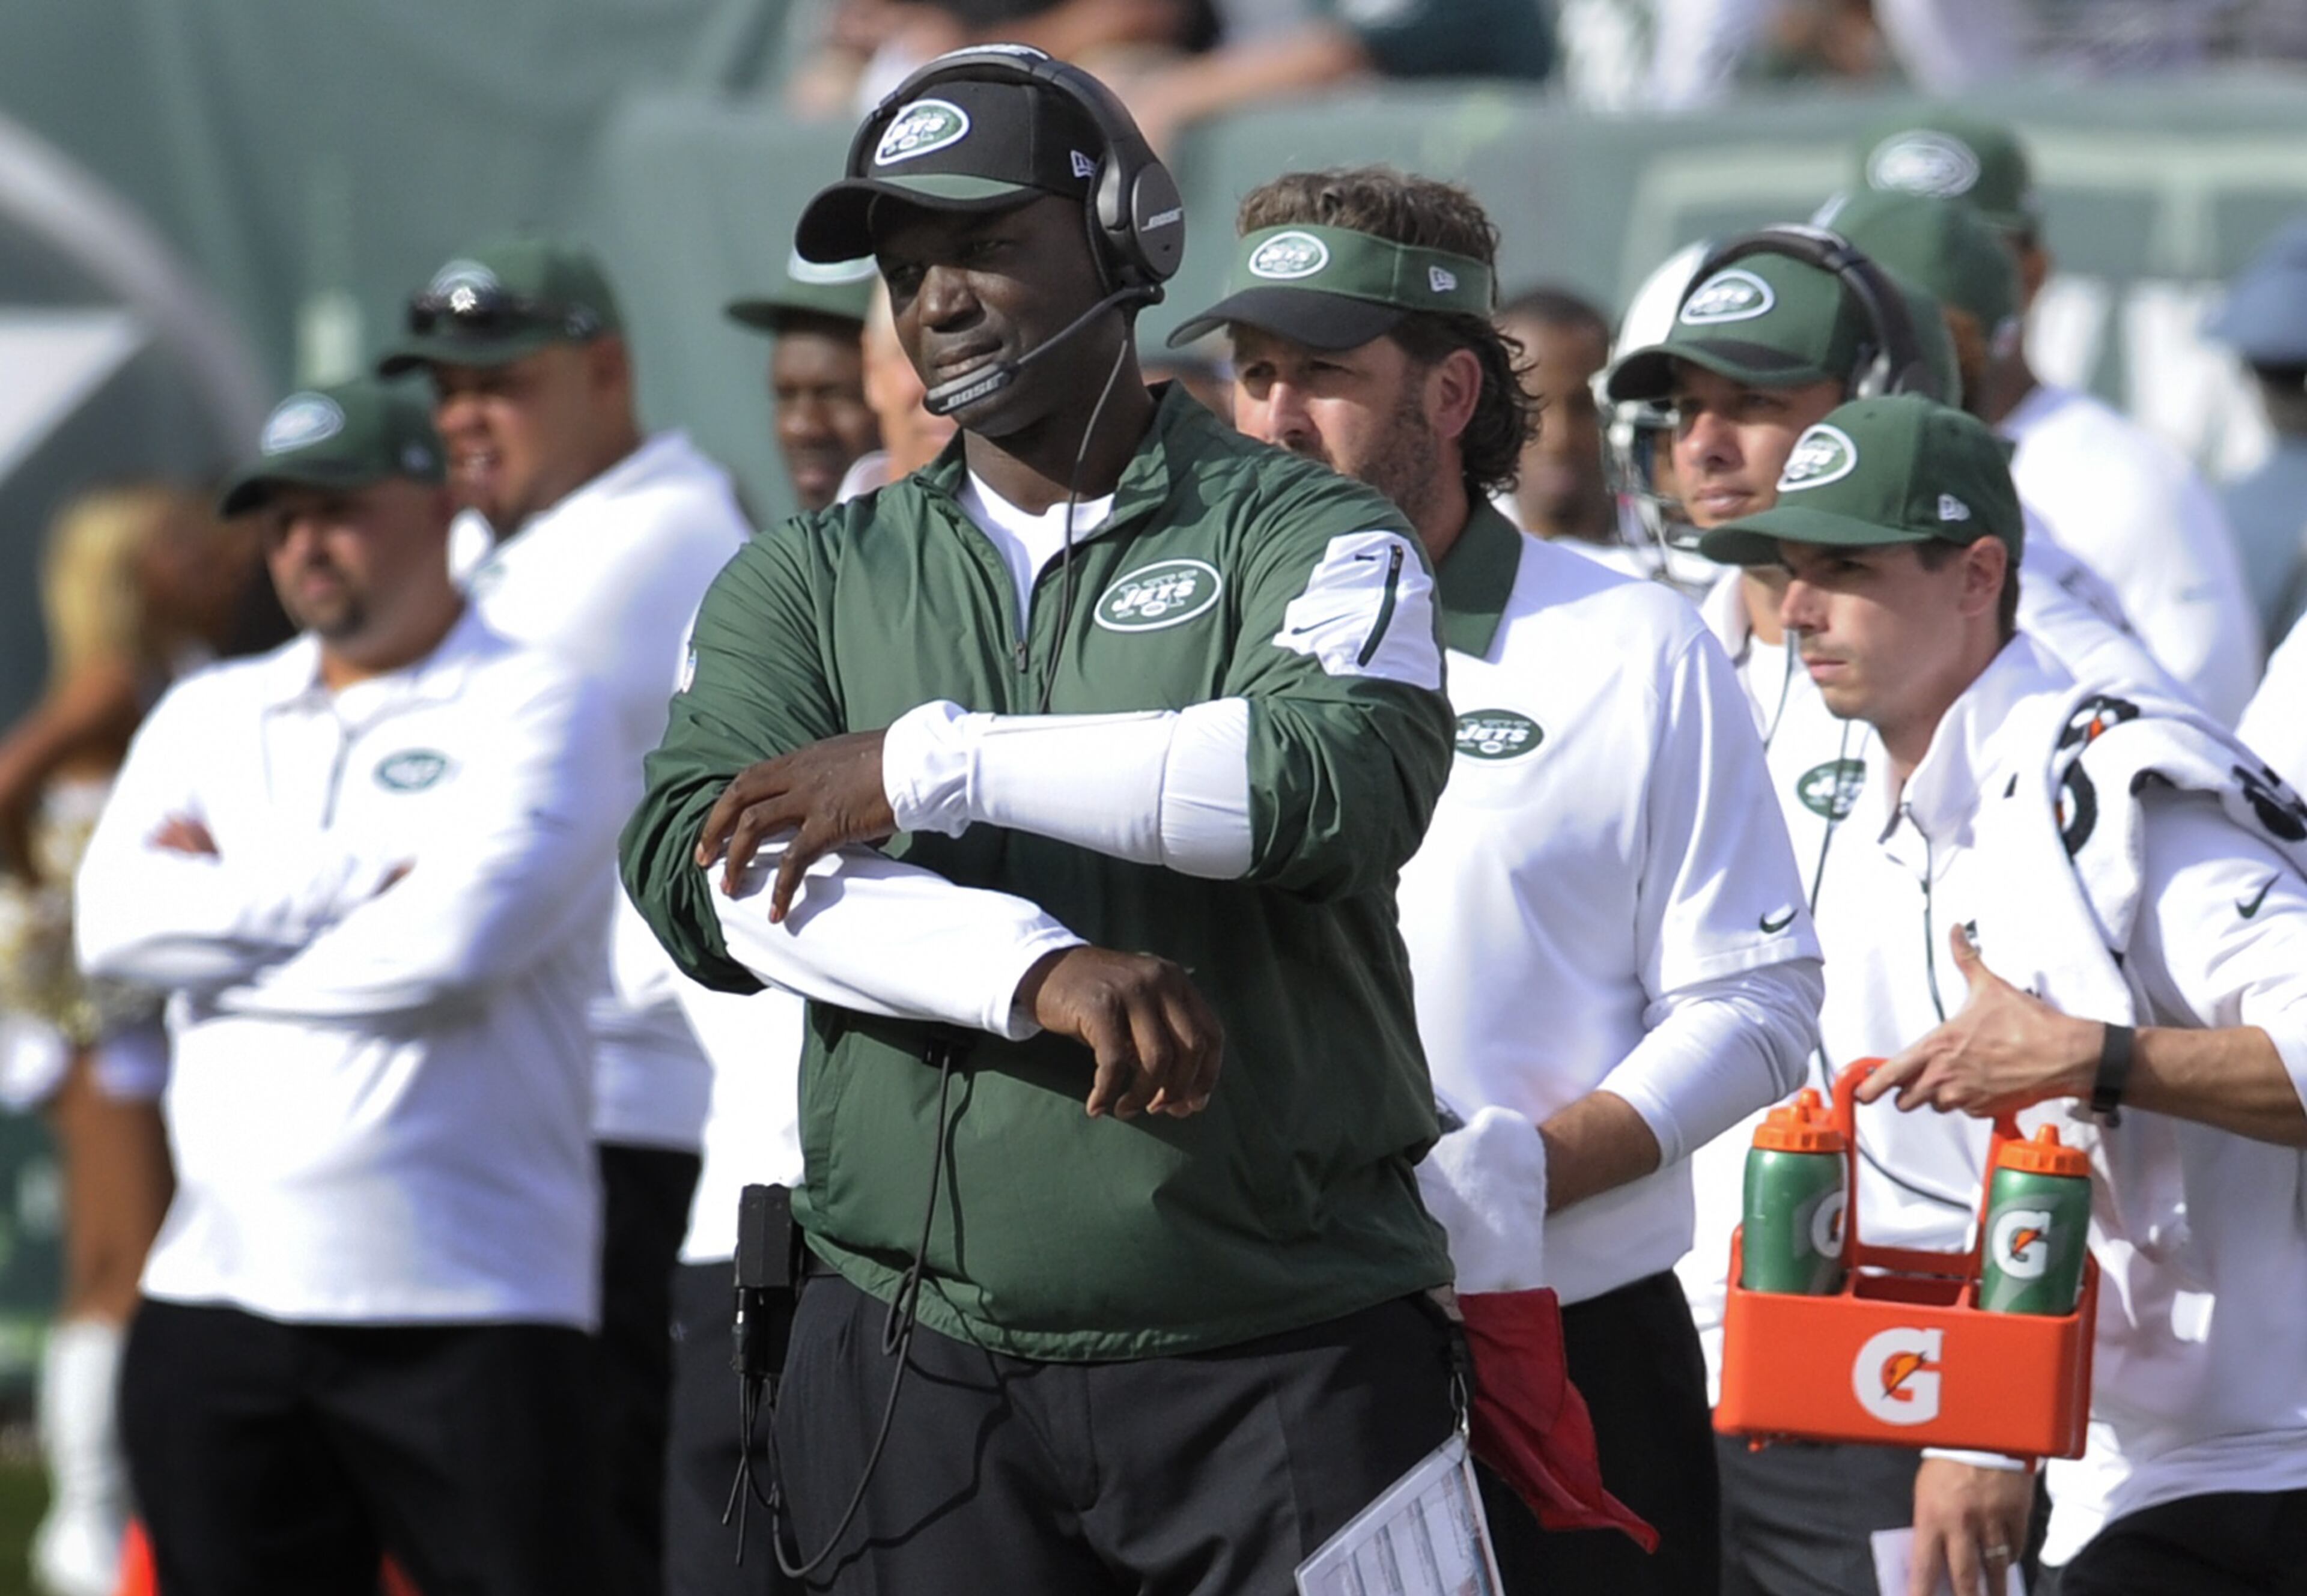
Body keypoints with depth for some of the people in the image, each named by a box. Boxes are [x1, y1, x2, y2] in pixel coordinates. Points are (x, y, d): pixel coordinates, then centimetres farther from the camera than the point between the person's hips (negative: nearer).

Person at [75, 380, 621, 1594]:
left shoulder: (532, 712, 2)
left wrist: (229, 905, -4)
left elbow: (458, 936, -15)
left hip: (467, 1306, -5)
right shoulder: (207, 718, 17)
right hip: (215, 1300, 5)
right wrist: (358, 880, -7)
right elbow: (116, 924, -1)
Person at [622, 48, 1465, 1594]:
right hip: (917, 1364, 3)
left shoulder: (1299, 534, 5)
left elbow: (1347, 780, -16)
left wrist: (928, 765, -13)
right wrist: (1043, 972, -19)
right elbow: (704, 865, -3)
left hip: (1281, 1351, -3)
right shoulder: (809, 583, 15)